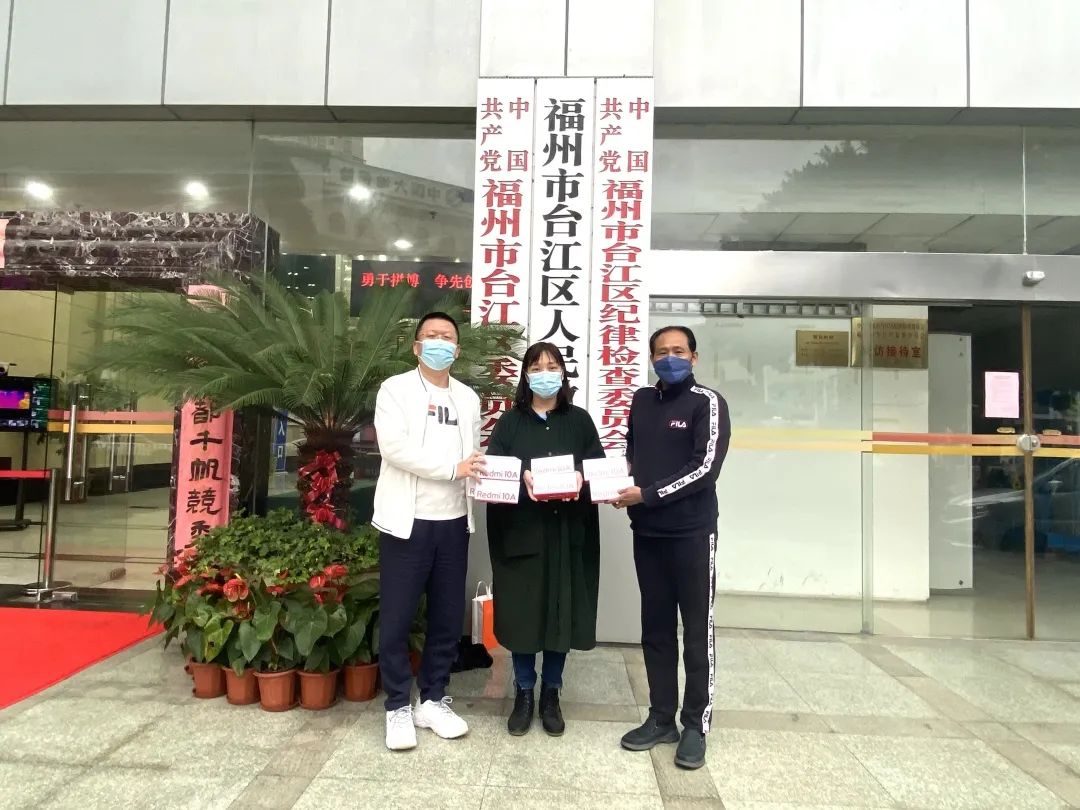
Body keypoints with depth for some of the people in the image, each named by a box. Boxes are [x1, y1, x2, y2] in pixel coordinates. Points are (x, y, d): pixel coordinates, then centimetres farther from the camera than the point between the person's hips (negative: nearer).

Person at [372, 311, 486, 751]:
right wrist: (451, 468, -17)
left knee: (448, 619, 11)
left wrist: (480, 475, -8)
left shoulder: (468, 398, 14)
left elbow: (472, 455, 14)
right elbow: (394, 446, -15)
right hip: (407, 521, -4)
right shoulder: (396, 389, -2)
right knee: (396, 620, 3)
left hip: (453, 522, 5)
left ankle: (433, 700, 27)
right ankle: (399, 706, 20)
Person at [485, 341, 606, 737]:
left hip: (567, 533, 1)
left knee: (563, 612, 6)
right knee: (521, 612, 4)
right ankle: (524, 694, 22)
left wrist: (580, 479, -17)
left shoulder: (579, 420, 8)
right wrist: (522, 479, -21)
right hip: (519, 531, -1)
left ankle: (551, 695, 24)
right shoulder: (510, 421, 6)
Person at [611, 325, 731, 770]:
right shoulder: (641, 400, 11)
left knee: (697, 630, 5)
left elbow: (705, 468, -15)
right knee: (656, 628, 12)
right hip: (647, 531, 5)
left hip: (691, 533, -5)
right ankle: (661, 718, 26)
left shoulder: (707, 403, -6)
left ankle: (696, 725, 18)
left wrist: (646, 494, -17)